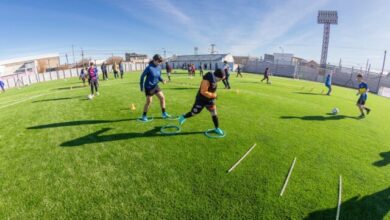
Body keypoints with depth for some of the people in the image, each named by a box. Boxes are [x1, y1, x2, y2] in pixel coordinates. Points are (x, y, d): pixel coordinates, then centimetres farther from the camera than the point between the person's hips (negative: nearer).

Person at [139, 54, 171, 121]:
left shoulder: (159, 67, -1)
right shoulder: (149, 68, -20)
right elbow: (142, 76, -12)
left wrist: (162, 80, -10)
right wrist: (142, 87, -10)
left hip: (155, 86, 7)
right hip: (148, 87, -6)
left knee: (162, 97, 3)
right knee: (149, 101, -4)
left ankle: (164, 114, 15)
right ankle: (144, 116, 13)